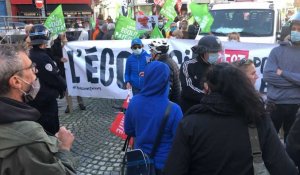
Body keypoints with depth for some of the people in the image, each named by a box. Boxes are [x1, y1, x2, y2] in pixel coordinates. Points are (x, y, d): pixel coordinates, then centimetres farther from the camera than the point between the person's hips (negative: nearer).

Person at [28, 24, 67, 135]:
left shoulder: (29, 55, 3)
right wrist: (63, 87, 0)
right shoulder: (43, 57, -22)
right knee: (51, 129, 4)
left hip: (32, 97, 8)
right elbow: (54, 77, -19)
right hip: (46, 98, -8)